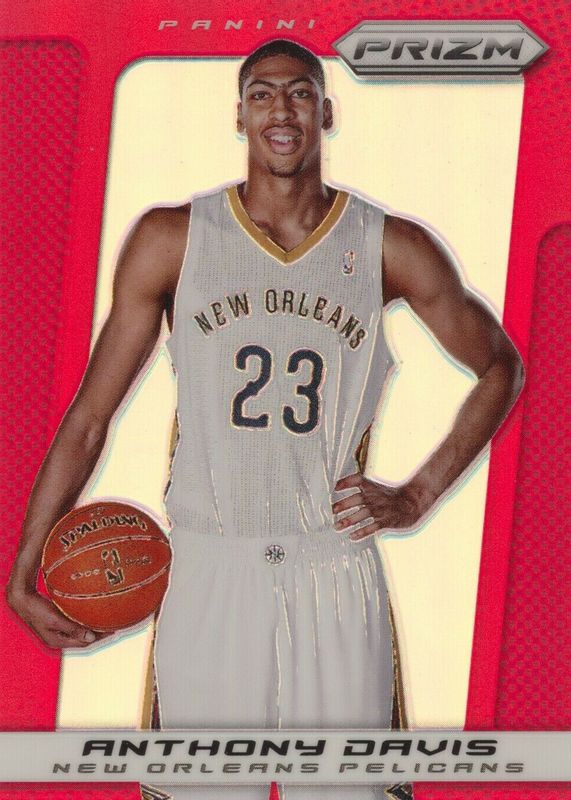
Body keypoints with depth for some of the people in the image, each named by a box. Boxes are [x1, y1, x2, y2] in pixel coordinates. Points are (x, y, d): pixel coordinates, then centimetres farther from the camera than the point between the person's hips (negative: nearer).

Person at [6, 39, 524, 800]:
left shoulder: (392, 248, 2)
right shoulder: (172, 240, 1)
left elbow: (501, 368, 16)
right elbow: (90, 416, 4)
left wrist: (417, 497, 6)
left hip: (338, 575, 1)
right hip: (211, 576, 0)